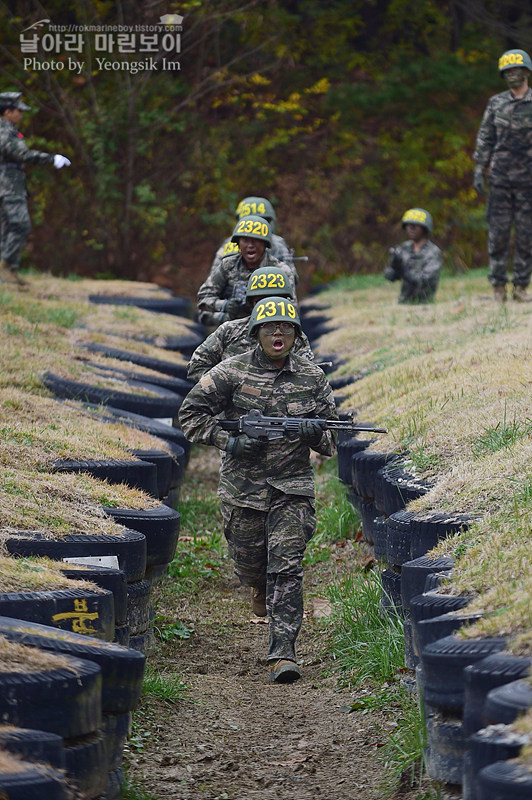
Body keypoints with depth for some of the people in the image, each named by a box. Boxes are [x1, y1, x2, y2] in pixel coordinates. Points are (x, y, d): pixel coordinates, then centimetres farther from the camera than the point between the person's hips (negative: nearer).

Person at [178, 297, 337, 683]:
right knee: (249, 560, 12)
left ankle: (284, 651, -12)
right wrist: (229, 441, -12)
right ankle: (261, 588, 50)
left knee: (287, 567, -11)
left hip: (292, 487, 0)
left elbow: (332, 437, 9)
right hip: (243, 487, 0)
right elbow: (191, 414, 0)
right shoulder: (232, 372, -4)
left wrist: (314, 433, -15)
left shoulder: (312, 377, 2)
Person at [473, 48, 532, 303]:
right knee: (498, 233, 0)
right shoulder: (496, 103, 5)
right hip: (500, 178, 1)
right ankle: (498, 287, 5)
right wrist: (478, 172, 1)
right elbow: (485, 138, 8)